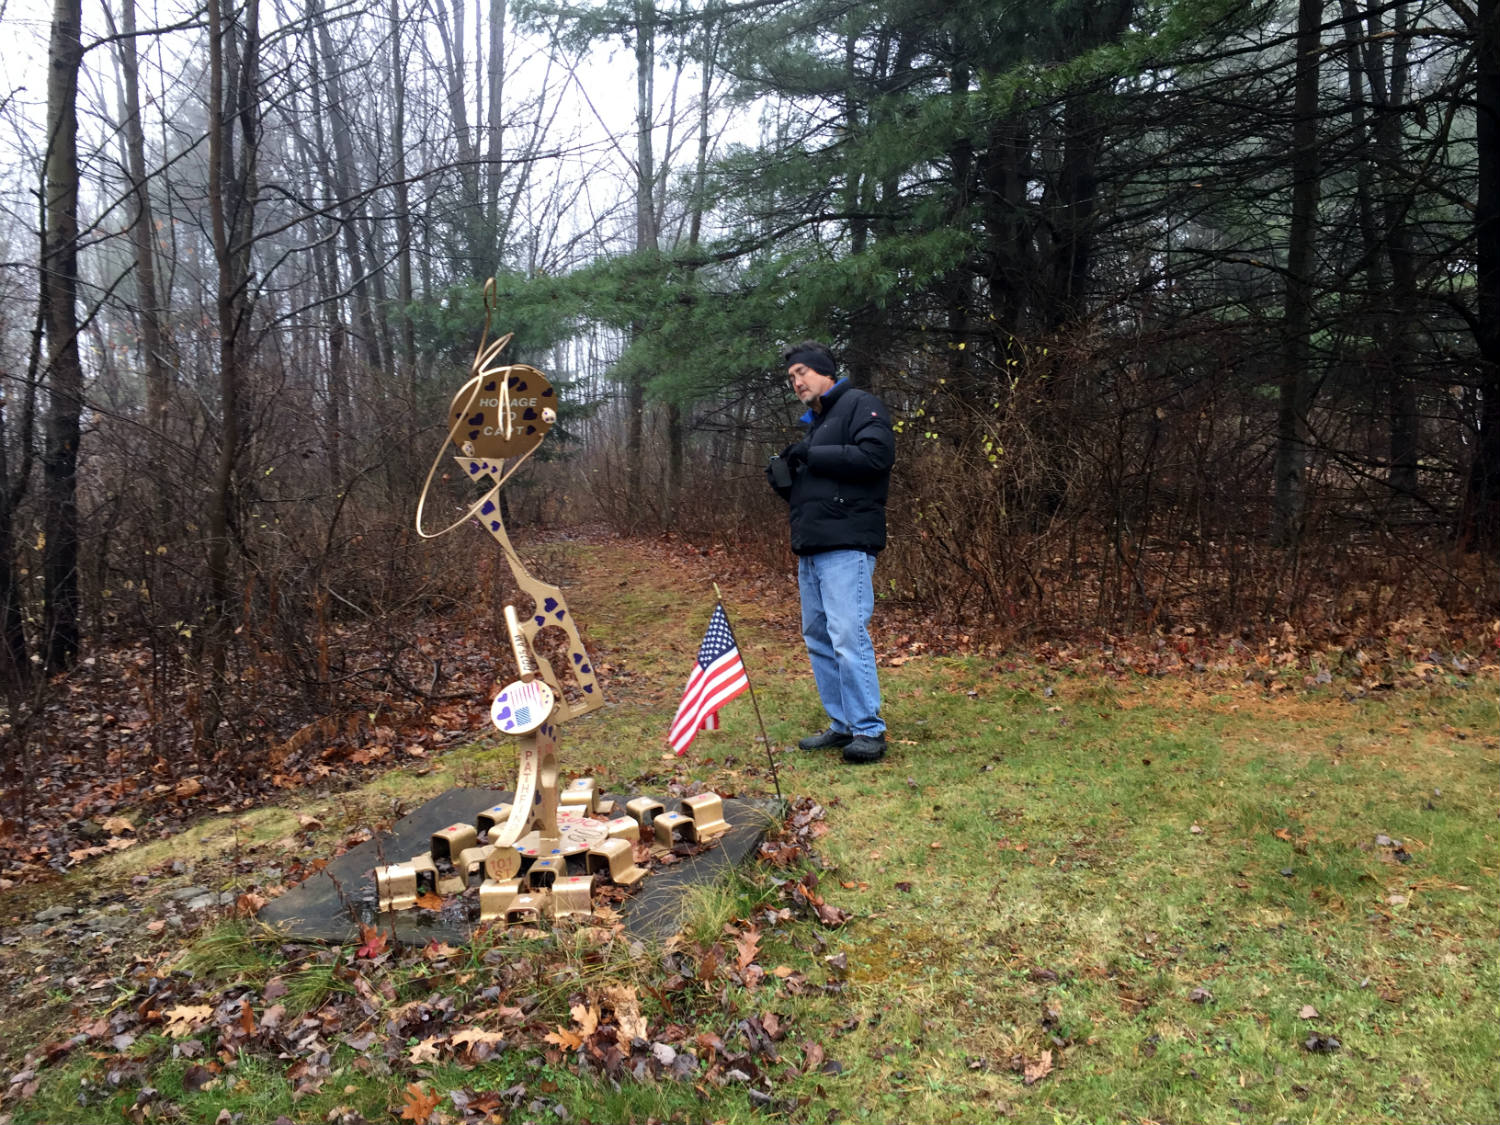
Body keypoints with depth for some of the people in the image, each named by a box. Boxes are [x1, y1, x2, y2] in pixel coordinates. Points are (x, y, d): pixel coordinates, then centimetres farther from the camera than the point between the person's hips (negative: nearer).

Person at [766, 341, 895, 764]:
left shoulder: (860, 406, -2)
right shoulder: (813, 423, 25)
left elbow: (876, 455, -20)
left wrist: (812, 455, -14)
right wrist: (784, 481, 6)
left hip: (846, 547, -10)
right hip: (810, 549, 10)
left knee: (848, 637, -14)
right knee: (818, 638, 10)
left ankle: (869, 730, -7)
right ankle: (842, 725, 18)